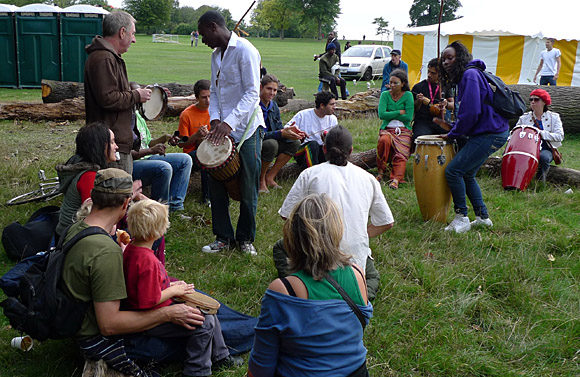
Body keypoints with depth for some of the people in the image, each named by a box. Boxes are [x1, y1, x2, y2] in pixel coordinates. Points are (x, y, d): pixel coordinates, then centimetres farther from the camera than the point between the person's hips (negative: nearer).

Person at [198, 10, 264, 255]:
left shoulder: (244, 50, -11)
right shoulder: (216, 55, 15)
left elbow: (252, 93, -18)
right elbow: (214, 91, 16)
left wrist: (229, 122, -26)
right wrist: (215, 119, -3)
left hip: (247, 129, -7)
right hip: (224, 127, 8)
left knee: (248, 189, 3)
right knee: (216, 183, 6)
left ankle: (245, 239, 18)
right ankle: (224, 237, 19)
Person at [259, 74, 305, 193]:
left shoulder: (274, 106, 7)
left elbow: (279, 128, 6)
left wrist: (290, 131, -17)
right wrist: (281, 133, -32)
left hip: (268, 144, 8)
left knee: (294, 143, -6)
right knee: (271, 144, -35)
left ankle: (270, 177, -3)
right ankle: (261, 179, -13)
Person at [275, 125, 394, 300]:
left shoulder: (310, 174, -1)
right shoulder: (368, 178, 6)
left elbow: (287, 214, 1)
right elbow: (386, 223, 9)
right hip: (357, 258, 1)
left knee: (280, 248, 29)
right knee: (373, 276, 35)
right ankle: (365, 292, 2)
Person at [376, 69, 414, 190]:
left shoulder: (408, 95, 2)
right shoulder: (385, 94, 7)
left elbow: (408, 117, -8)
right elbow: (381, 114, -7)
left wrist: (391, 115, -5)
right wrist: (399, 112, -9)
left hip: (403, 130, 0)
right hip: (387, 129, 1)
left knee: (401, 154, -26)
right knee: (384, 140, -33)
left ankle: (396, 179, -36)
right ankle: (381, 171, -19)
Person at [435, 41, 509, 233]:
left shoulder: (470, 75, -15)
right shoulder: (464, 76, 16)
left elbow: (471, 111, -22)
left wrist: (453, 133, -11)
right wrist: (450, 125, 14)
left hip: (490, 134, -11)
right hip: (487, 132, 11)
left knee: (452, 171, -11)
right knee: (466, 174, 15)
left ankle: (461, 218, -1)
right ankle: (482, 217, 23)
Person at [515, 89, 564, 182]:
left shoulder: (554, 117, 5)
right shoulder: (524, 118, 12)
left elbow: (560, 136, -8)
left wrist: (541, 133, -19)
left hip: (546, 149, -1)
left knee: (543, 157, -38)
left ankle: (541, 182, -12)